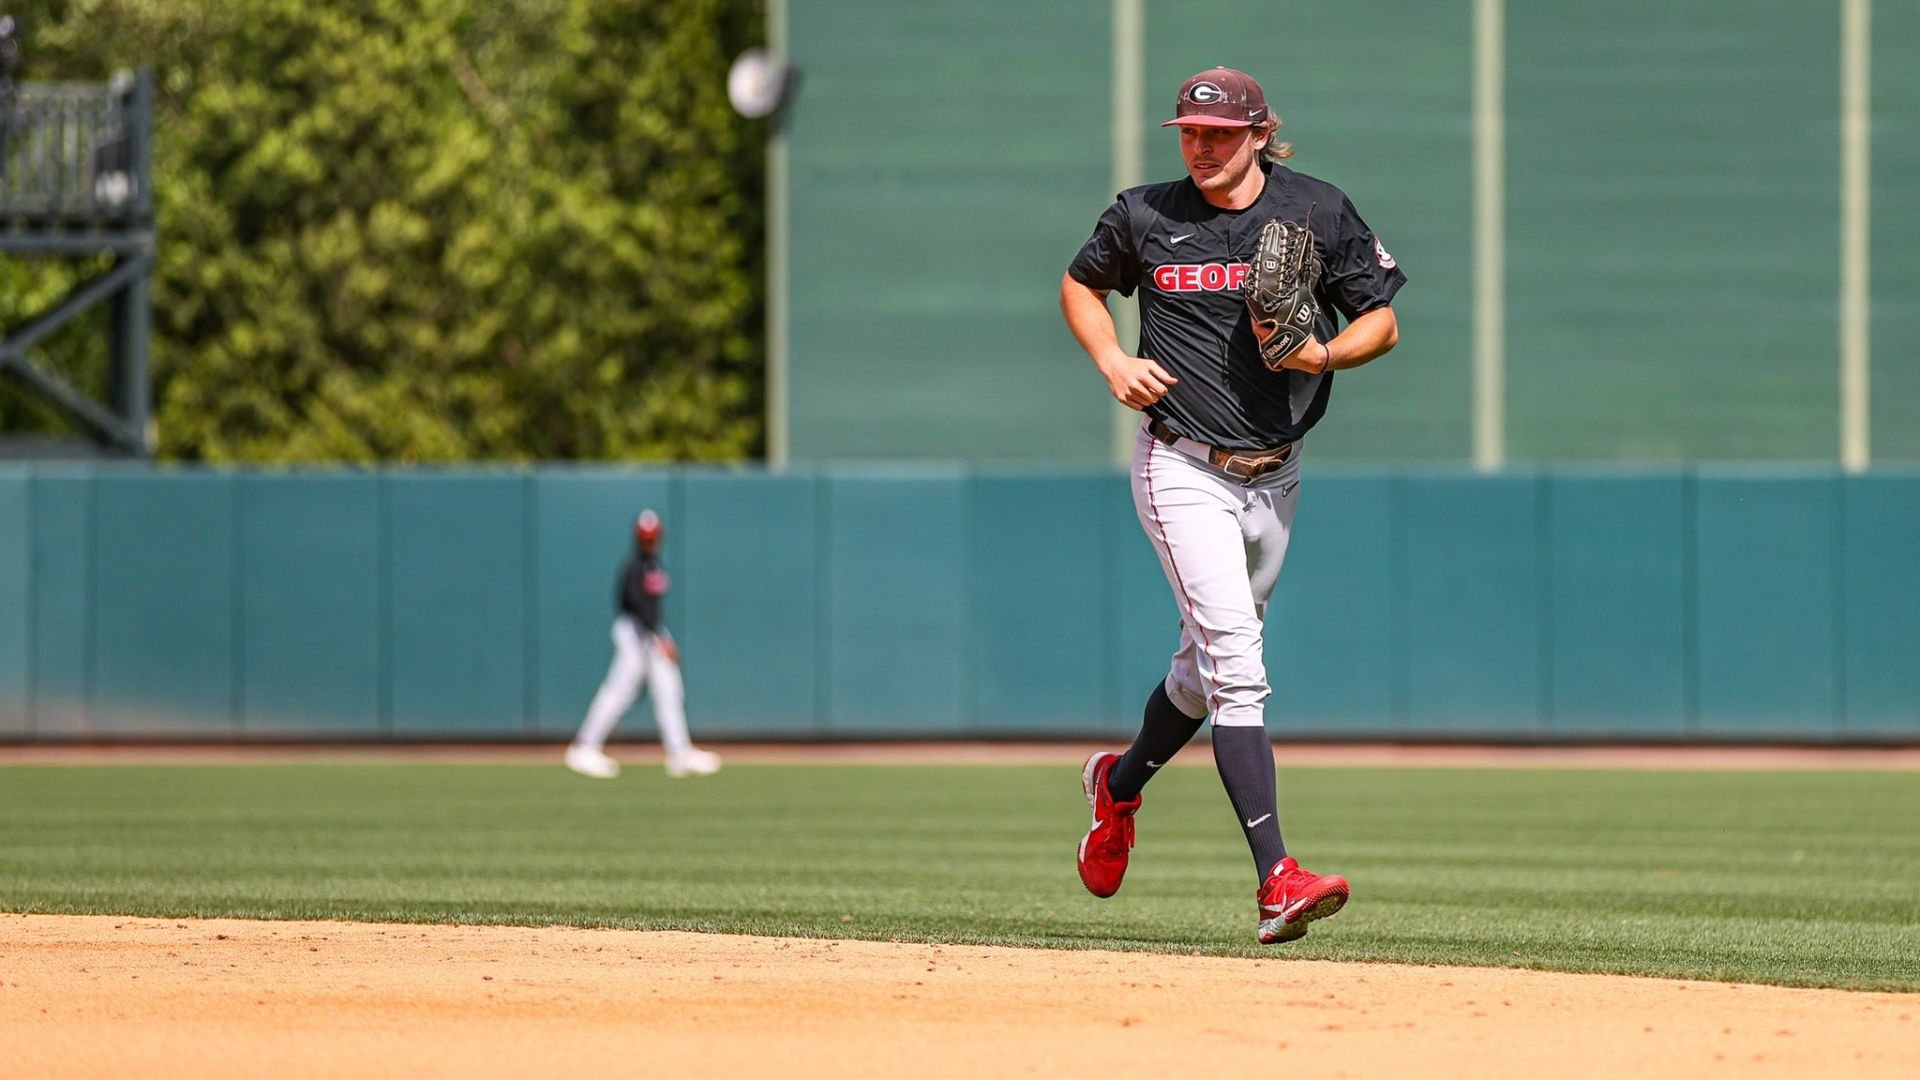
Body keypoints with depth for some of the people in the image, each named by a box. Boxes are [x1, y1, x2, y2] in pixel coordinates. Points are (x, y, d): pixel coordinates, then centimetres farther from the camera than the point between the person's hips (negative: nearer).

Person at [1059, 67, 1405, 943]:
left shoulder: (1318, 214, -1)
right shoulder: (1144, 218, -3)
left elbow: (1383, 320, 5)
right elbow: (1080, 285, 15)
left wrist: (1325, 353, -16)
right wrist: (1111, 361, -3)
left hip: (1274, 477, 4)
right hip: (1184, 470, -4)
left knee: (1211, 664, 18)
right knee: (1237, 662, -17)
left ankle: (1120, 785, 48)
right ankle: (1277, 879, -26)